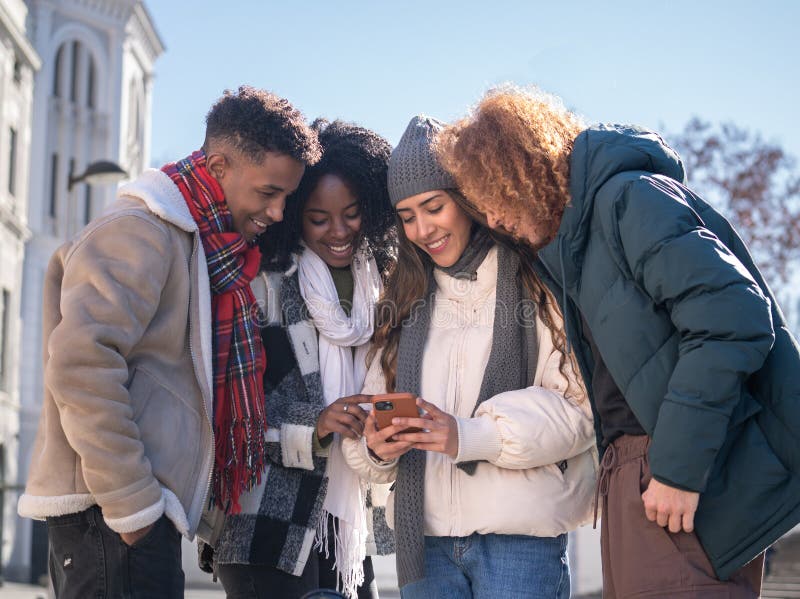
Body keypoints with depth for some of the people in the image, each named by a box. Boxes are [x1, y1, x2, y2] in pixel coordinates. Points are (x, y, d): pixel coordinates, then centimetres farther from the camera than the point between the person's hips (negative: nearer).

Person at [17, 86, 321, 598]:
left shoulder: (212, 248, 18)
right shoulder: (142, 230, -11)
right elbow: (81, 361, -22)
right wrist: (131, 503, -20)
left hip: (147, 511, 9)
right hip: (111, 514, -9)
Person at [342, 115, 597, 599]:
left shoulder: (535, 281, -1)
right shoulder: (408, 301, 16)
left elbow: (579, 405, -9)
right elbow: (377, 404, 15)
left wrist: (469, 436, -19)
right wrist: (375, 446, -7)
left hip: (521, 538, -4)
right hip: (424, 537, 5)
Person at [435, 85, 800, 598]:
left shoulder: (628, 197, -10)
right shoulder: (563, 248, 19)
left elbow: (732, 318, -21)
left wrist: (679, 467, -20)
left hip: (690, 479, -9)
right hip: (633, 471, 9)